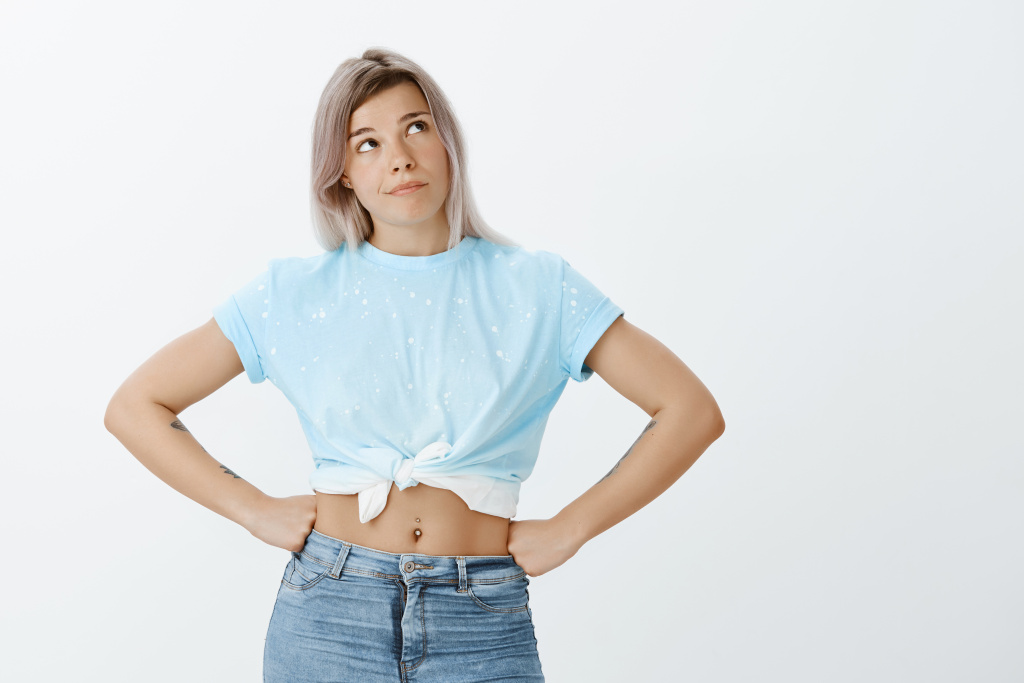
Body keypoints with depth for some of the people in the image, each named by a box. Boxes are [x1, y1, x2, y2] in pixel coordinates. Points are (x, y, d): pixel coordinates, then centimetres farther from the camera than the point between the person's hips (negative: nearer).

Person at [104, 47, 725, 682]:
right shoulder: (296, 294, 3)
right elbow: (134, 406, 6)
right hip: (328, 616, 1)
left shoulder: (536, 288, 2)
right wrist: (257, 510, -1)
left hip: (485, 627, 0)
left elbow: (692, 410, 0)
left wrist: (569, 528, -3)